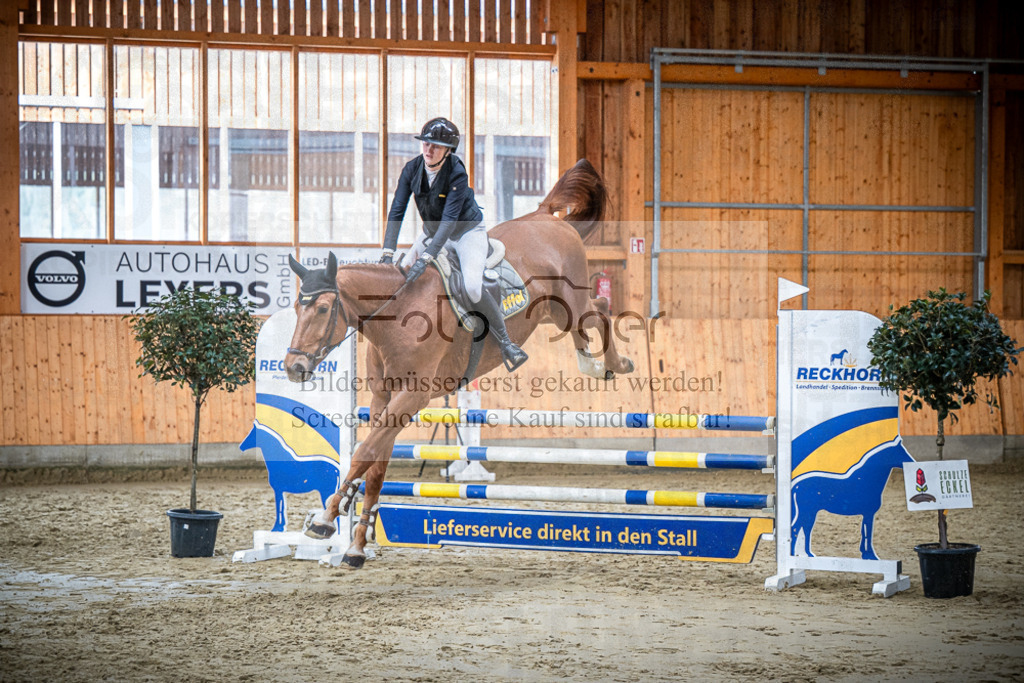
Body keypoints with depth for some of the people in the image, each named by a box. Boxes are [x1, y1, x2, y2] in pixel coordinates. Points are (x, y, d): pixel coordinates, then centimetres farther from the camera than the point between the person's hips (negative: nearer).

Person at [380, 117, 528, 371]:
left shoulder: (457, 174, -29)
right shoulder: (412, 169, -13)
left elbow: (449, 219, -35)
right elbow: (397, 210, -14)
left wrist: (426, 257, -43)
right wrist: (388, 252, -25)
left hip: (467, 231, -6)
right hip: (432, 232, 6)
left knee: (473, 287, -26)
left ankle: (504, 342, -8)